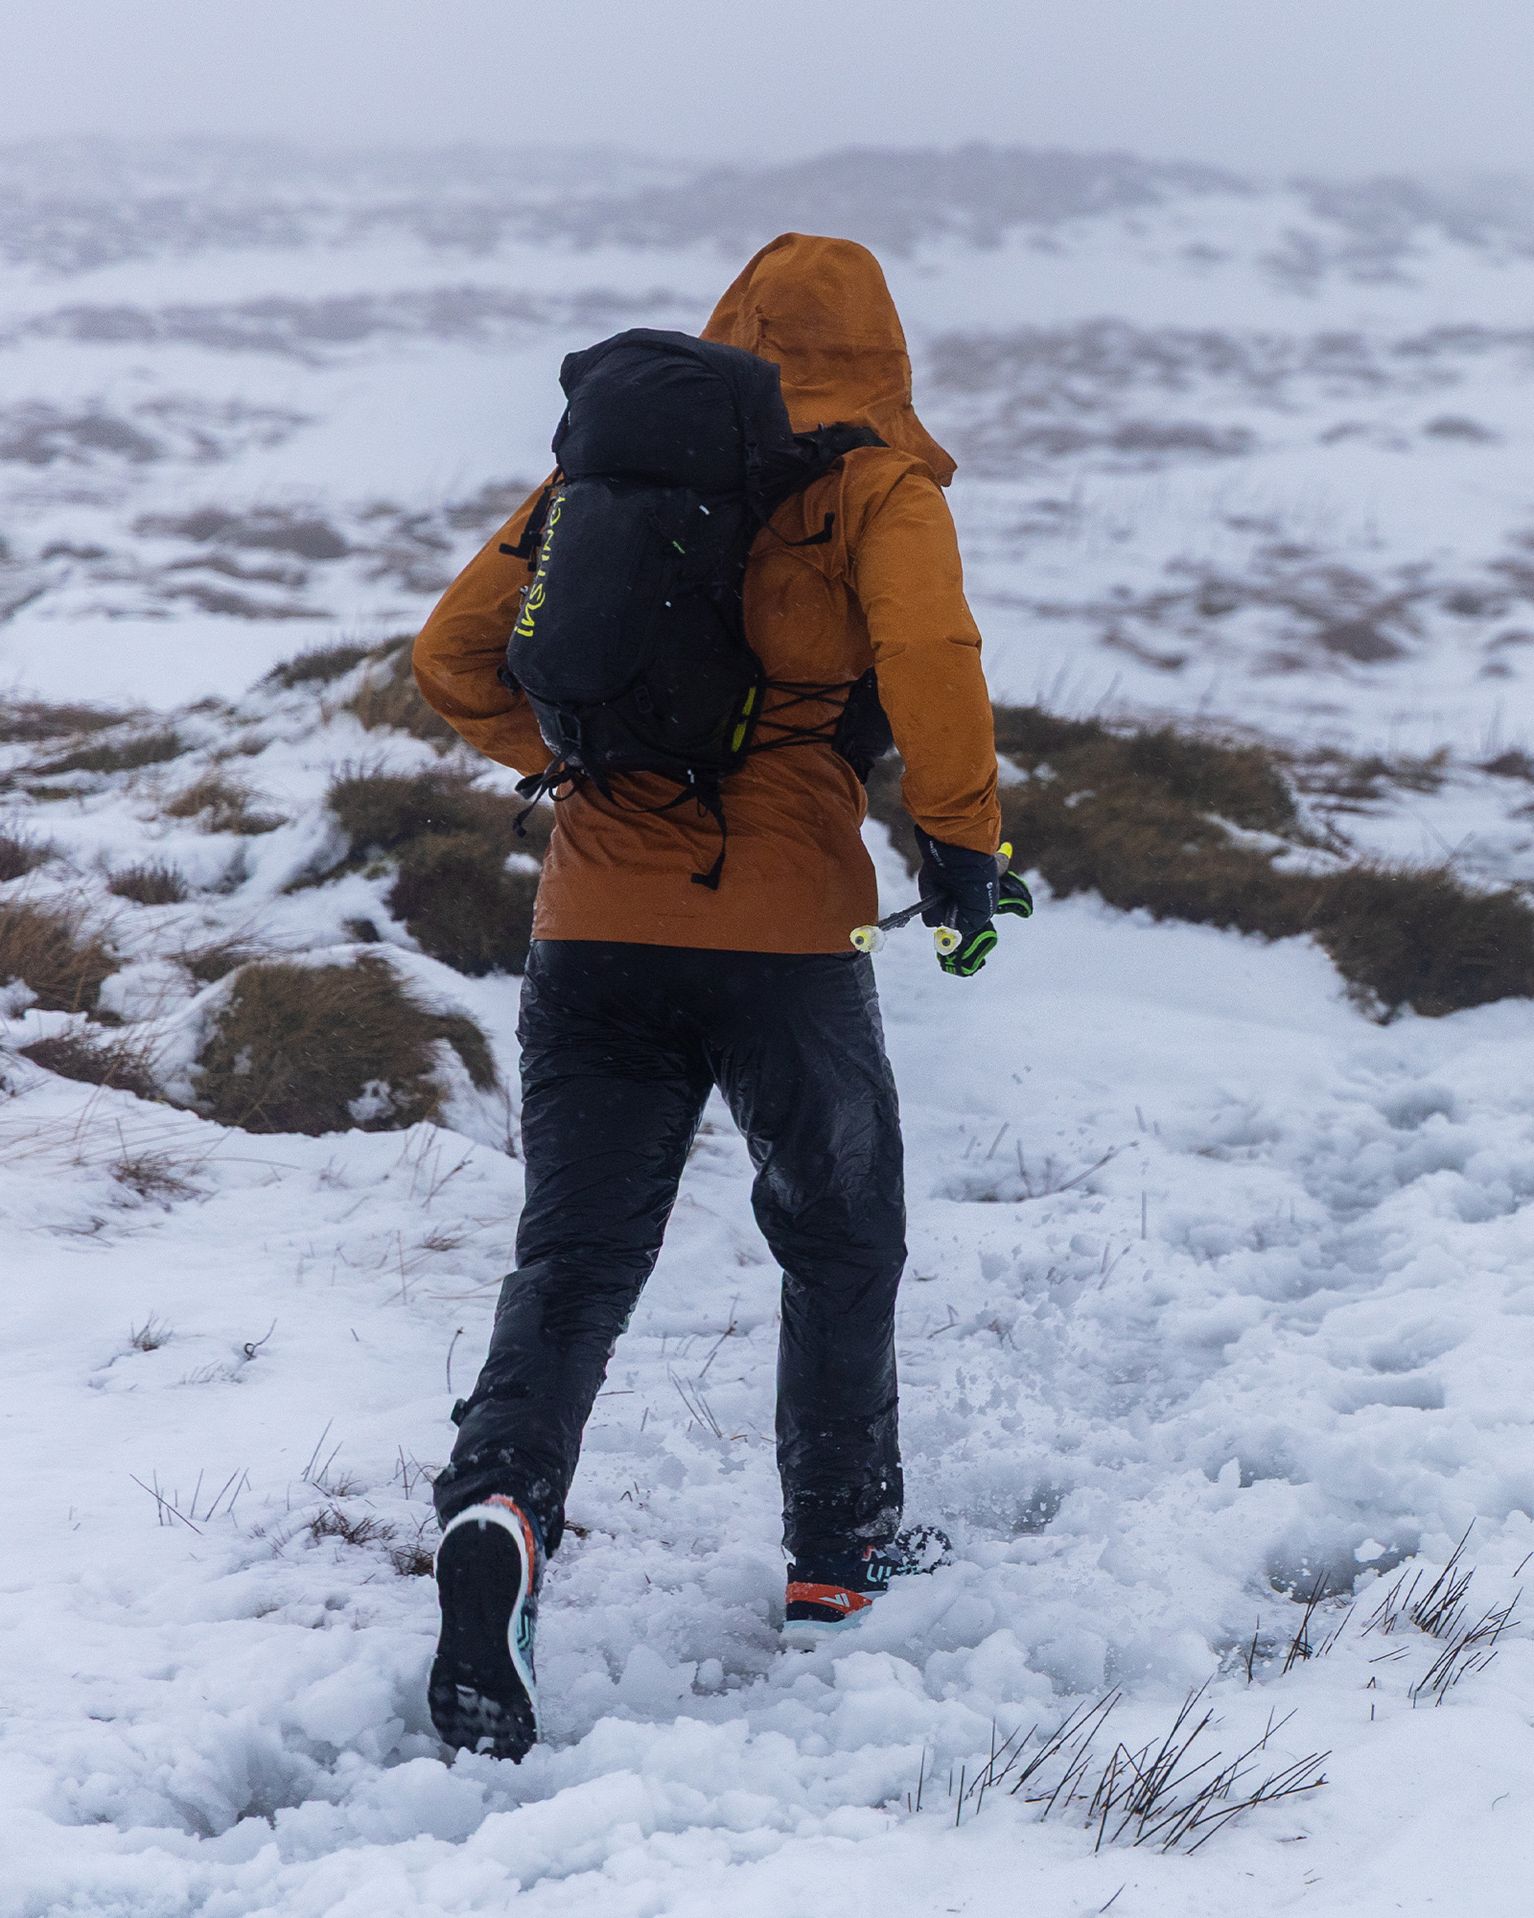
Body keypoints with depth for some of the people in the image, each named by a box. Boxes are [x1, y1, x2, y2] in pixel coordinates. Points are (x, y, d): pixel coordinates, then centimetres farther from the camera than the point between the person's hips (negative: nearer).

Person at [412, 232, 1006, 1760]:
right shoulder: (878, 478, 1)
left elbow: (454, 657, 12)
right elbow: (929, 653, -17)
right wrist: (959, 835, -7)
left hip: (597, 926, 3)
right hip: (785, 932, -3)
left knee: (574, 1261, 2)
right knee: (842, 1245, 19)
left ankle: (500, 1505, -23)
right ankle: (839, 1553, 27)